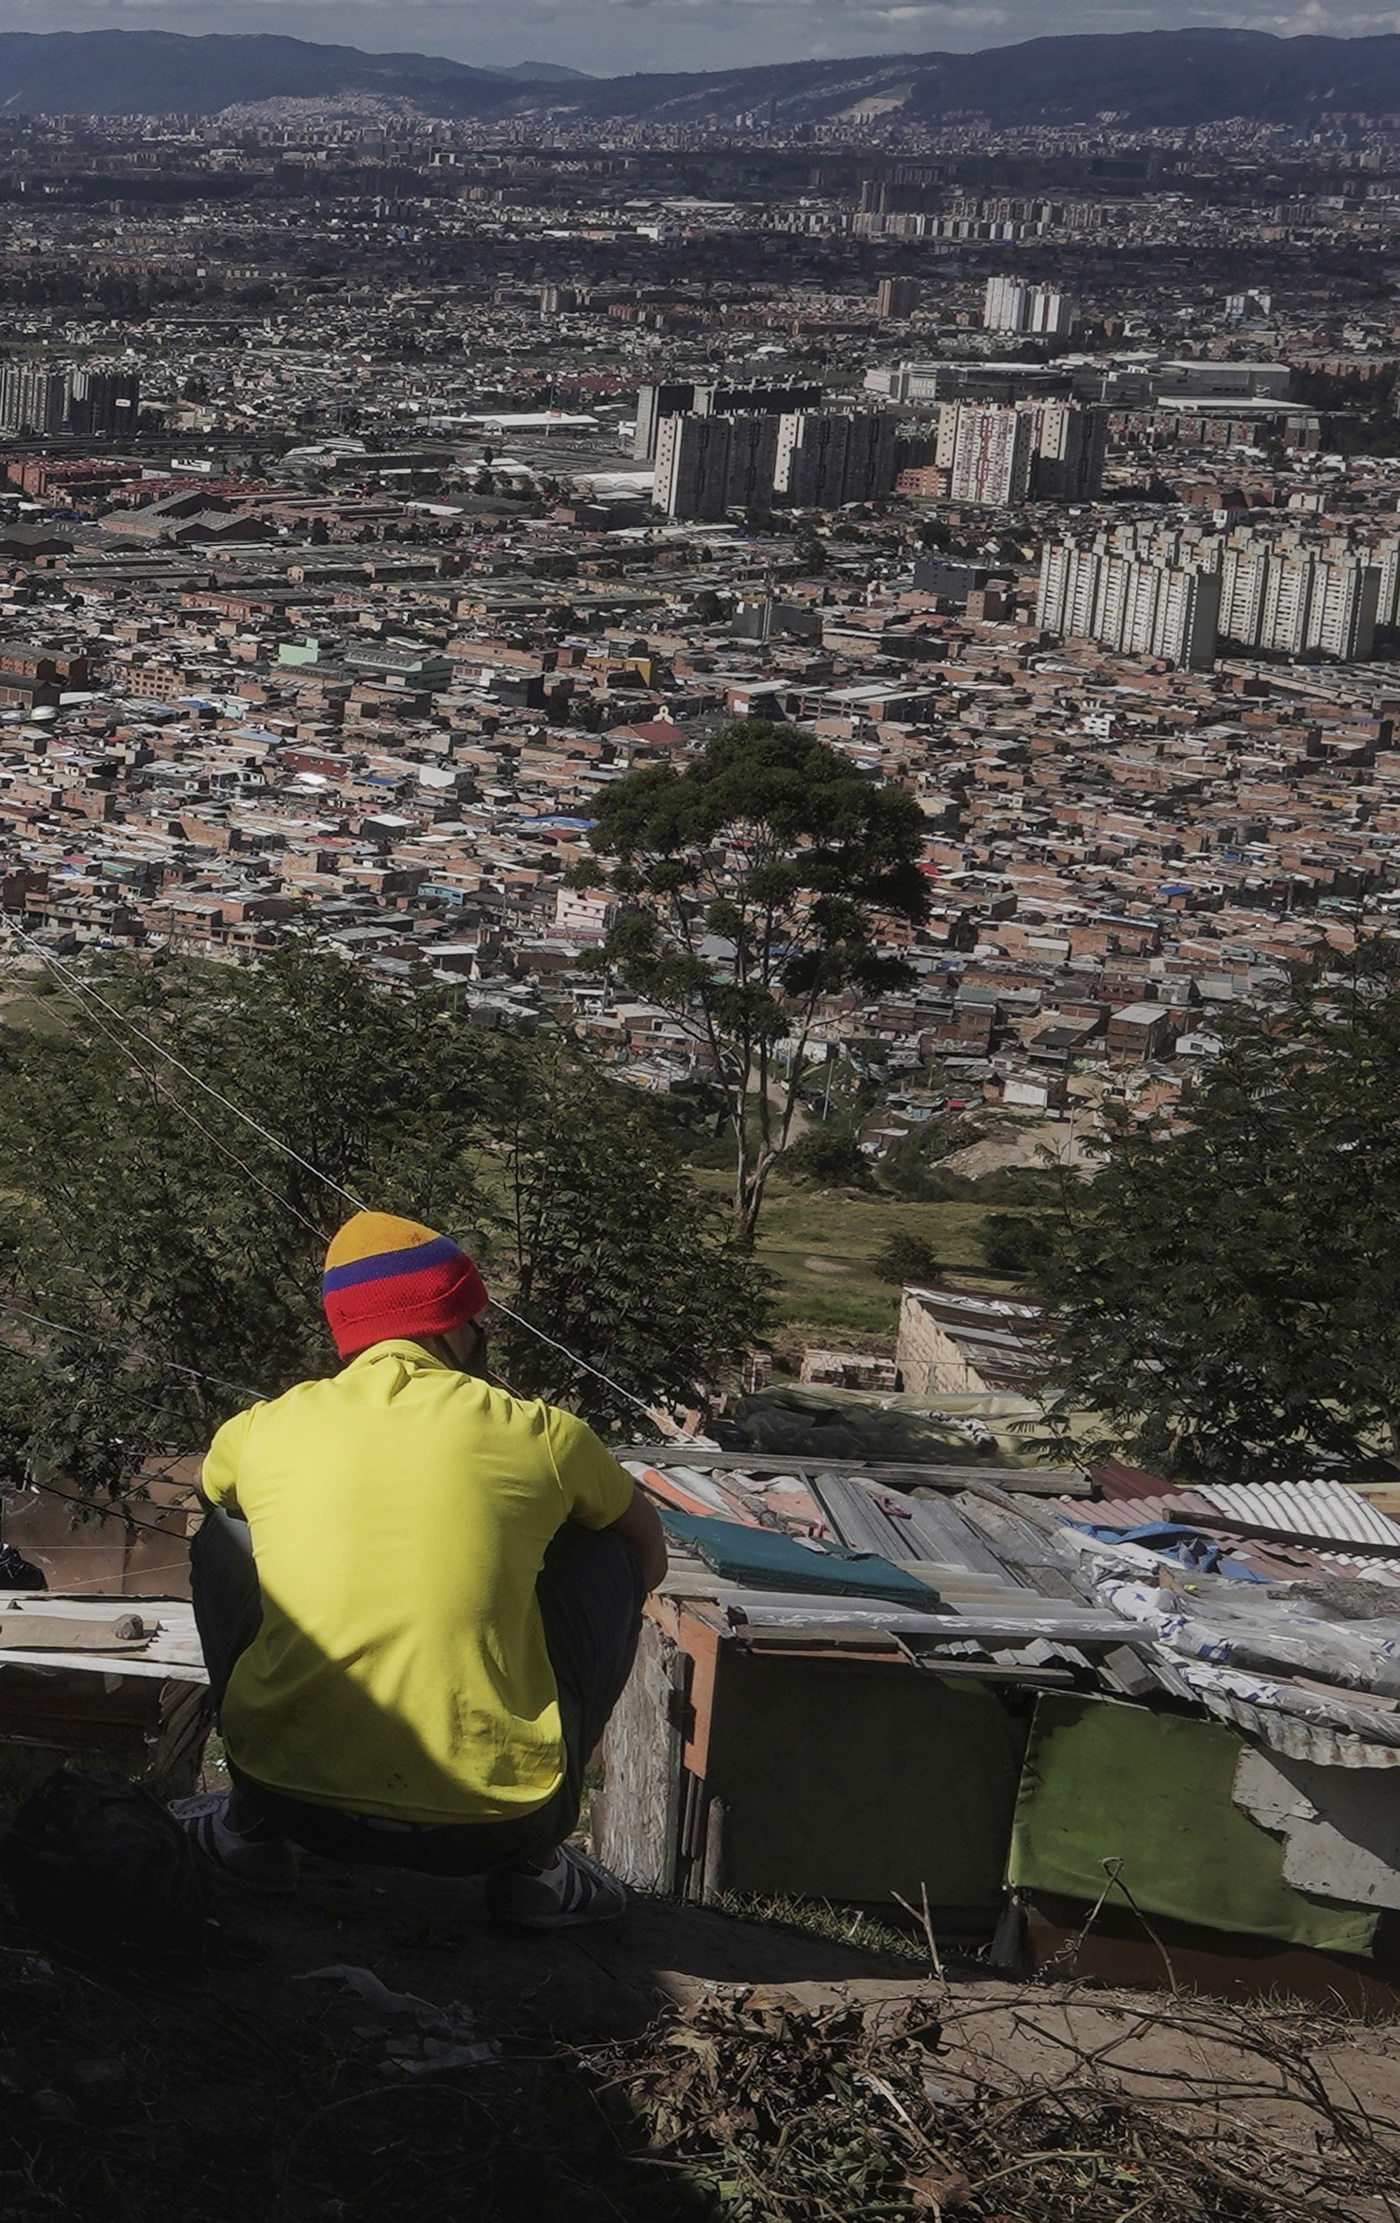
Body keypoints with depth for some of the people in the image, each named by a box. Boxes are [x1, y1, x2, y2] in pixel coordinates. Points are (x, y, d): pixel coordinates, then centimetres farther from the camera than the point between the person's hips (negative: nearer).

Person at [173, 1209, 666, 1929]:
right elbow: (650, 1557, 20)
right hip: (491, 1825, -2)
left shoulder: (263, 1430, 5)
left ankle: (252, 1821, 22)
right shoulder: (539, 1436, 0)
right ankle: (535, 1864, 17)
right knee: (609, 1552, 20)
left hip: (298, 1801, 2)